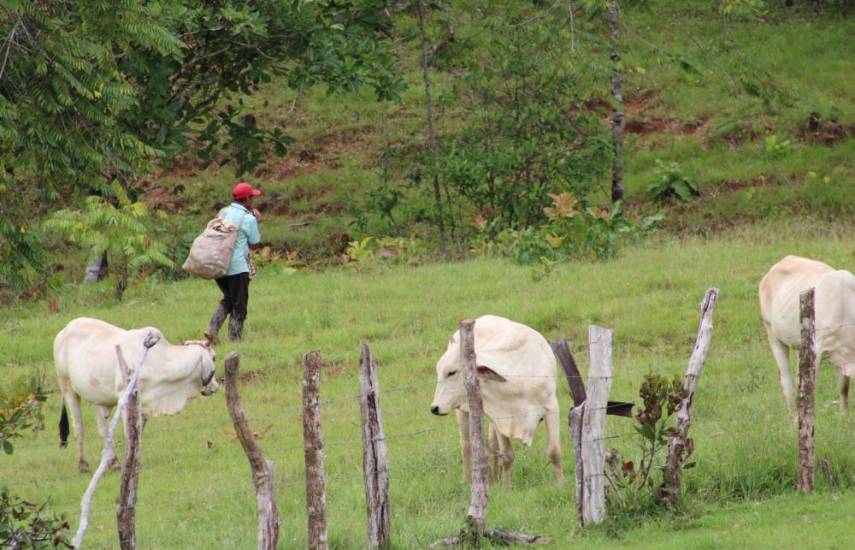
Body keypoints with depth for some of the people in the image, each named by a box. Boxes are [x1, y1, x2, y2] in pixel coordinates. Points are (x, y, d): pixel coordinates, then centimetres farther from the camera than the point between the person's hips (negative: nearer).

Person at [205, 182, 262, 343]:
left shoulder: (223, 213, 8)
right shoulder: (248, 218, -11)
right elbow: (254, 243, -1)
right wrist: (256, 222, 10)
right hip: (238, 267, -6)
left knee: (228, 299, 23)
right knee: (239, 306, 6)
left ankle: (212, 328, 7)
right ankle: (234, 339, 5)